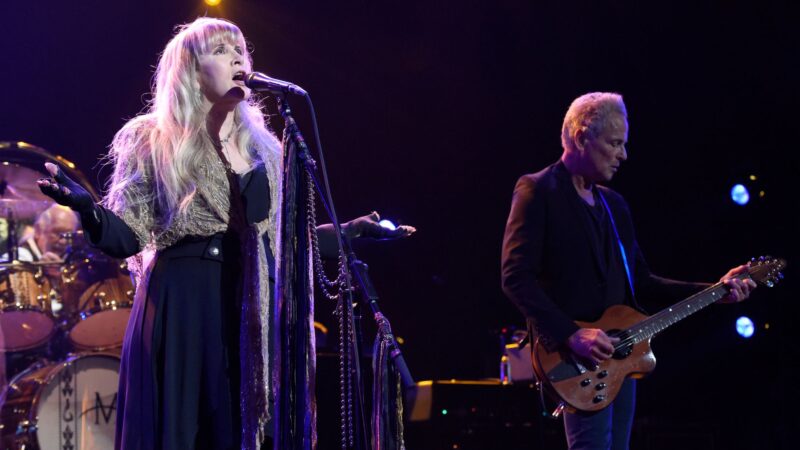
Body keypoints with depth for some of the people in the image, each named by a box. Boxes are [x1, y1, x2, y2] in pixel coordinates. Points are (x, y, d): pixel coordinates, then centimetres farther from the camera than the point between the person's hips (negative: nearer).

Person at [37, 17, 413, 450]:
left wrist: (351, 231, 17)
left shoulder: (261, 148, 16)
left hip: (249, 312, 5)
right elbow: (127, 237, -5)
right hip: (179, 308, -4)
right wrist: (87, 207, -25)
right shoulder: (152, 141, 1)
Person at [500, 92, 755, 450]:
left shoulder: (613, 204, 19)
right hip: (577, 360, -8)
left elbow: (641, 281, 20)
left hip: (619, 355, 8)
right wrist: (571, 334, -22)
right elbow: (516, 276, -14)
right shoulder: (538, 191, -6)